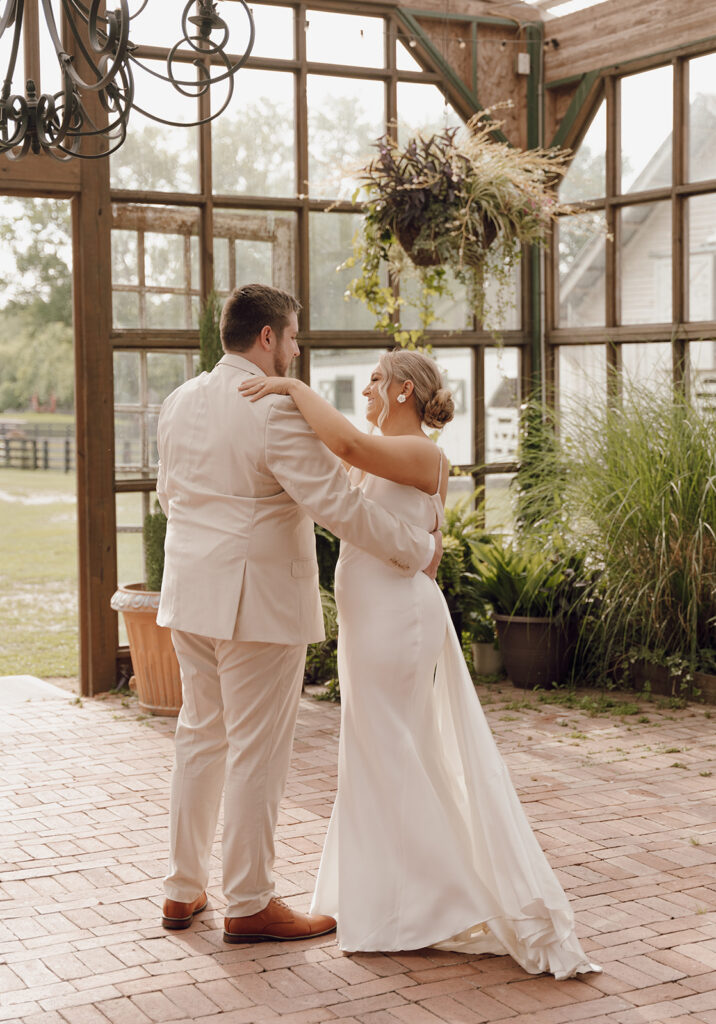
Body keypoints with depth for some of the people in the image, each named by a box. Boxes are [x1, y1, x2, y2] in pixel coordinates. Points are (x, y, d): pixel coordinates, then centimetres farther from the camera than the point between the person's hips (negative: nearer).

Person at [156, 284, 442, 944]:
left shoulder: (180, 401, 7)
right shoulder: (277, 413, -18)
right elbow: (339, 504, -20)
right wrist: (418, 549, -9)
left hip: (190, 596, 8)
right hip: (259, 603, -8)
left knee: (200, 737, 18)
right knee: (258, 752, 2)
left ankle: (183, 890, 26)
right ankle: (248, 905, 12)